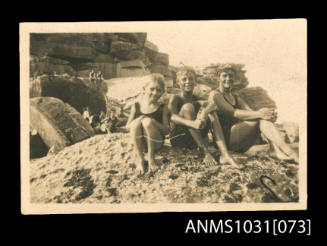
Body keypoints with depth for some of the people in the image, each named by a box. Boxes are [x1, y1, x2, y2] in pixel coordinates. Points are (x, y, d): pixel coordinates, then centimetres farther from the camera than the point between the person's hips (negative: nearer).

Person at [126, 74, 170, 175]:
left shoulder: (163, 108, 3)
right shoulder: (136, 106, 7)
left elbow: (166, 130, -4)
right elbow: (127, 126, 5)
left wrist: (153, 123, -21)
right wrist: (138, 121, -17)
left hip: (155, 142, -2)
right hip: (140, 143, 2)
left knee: (147, 121, -28)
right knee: (137, 122, -27)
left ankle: (151, 158, -18)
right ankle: (139, 158, -20)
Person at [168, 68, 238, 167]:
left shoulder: (197, 99, 8)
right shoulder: (175, 99, -2)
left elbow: (212, 105, -15)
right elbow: (173, 117, -24)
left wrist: (205, 111, -39)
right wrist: (192, 123, -42)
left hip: (195, 140, 4)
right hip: (178, 138, -4)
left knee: (210, 111, -15)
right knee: (188, 107, -23)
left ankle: (225, 155, -31)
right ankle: (206, 153, -33)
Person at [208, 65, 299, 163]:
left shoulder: (236, 97, 24)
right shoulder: (215, 95, 0)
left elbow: (250, 112, 6)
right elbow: (233, 113, -15)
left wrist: (270, 115, -16)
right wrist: (259, 114, -27)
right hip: (224, 139, -7)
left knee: (264, 118, -18)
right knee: (260, 118, -23)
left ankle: (279, 151, -37)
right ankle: (288, 152, -37)